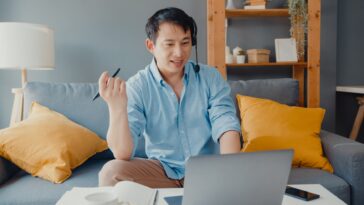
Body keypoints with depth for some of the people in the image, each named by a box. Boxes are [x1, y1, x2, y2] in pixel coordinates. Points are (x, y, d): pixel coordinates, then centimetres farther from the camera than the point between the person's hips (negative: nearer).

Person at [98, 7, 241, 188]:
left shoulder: (211, 78, -3)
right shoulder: (136, 87, -9)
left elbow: (226, 126, -12)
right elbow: (123, 155, -18)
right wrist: (117, 108, -37)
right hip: (162, 171, -1)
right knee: (111, 172, -25)